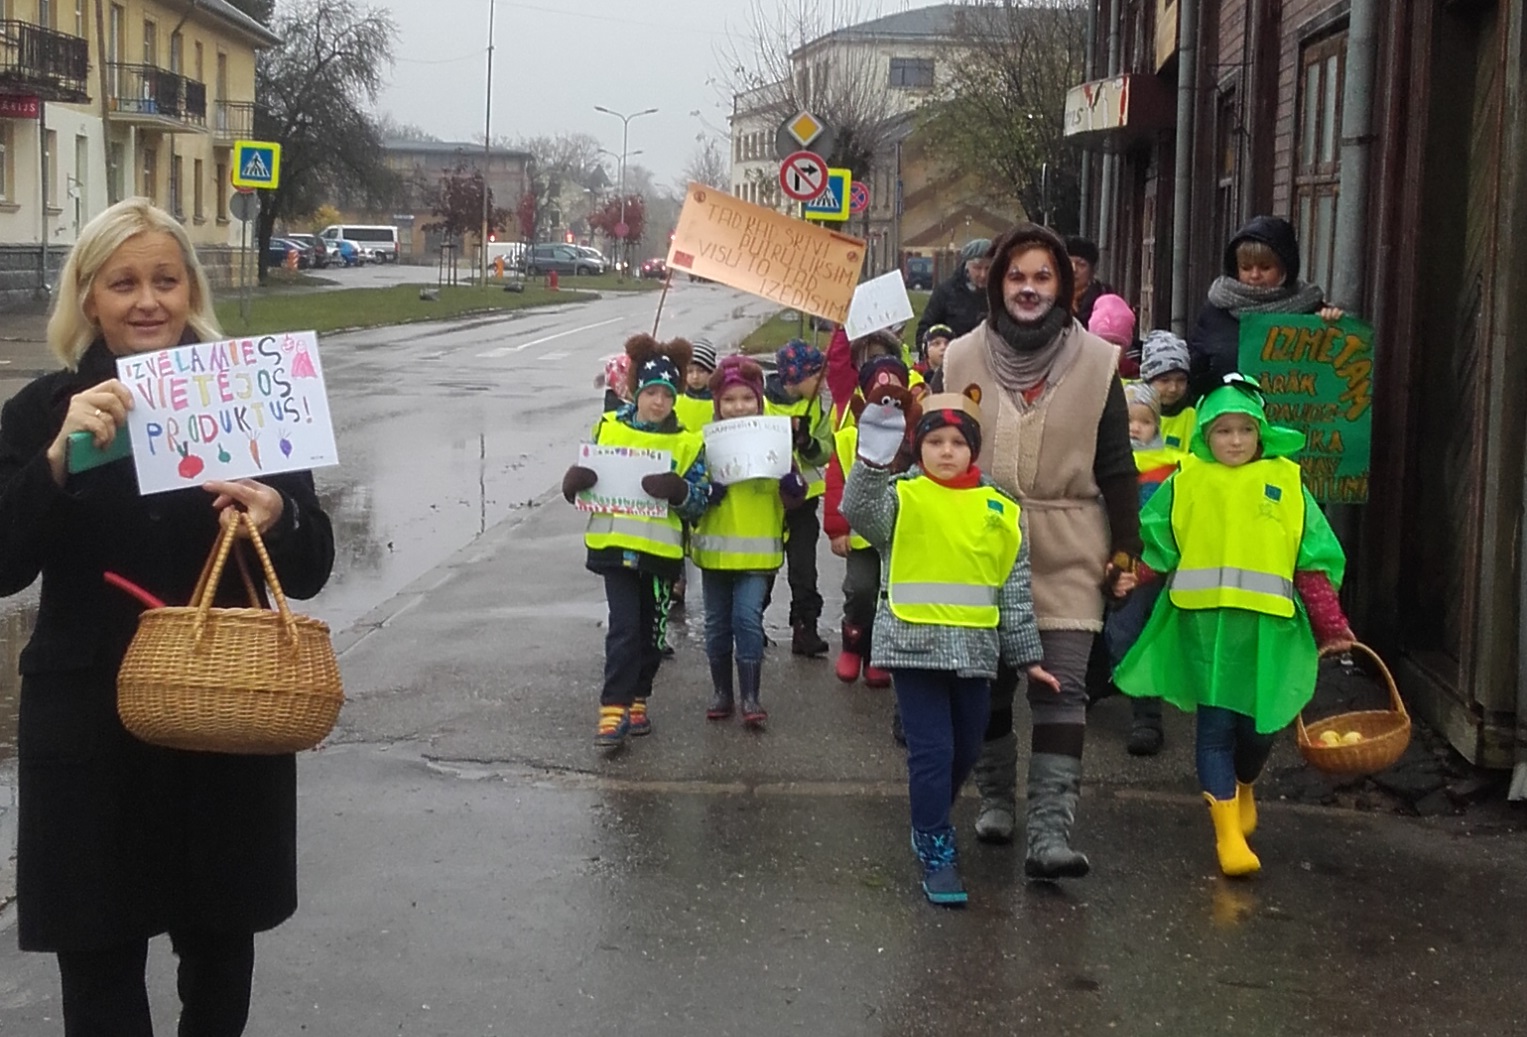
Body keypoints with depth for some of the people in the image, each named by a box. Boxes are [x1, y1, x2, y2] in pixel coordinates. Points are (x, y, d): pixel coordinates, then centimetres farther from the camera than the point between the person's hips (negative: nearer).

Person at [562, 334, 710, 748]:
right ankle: (613, 709, -7)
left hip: (660, 548, 1)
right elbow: (587, 480, 10)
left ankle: (637, 700, 28)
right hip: (614, 543, -1)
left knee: (649, 629, 11)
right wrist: (575, 481, -13)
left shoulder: (687, 442, 1)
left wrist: (676, 490, -23)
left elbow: (700, 499, -3)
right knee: (624, 627, -9)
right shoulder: (607, 428, 4)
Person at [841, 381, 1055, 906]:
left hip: (974, 649, 4)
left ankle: (931, 823, 40)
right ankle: (937, 855, 4)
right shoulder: (901, 496, -4)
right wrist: (874, 459, -41)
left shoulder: (1000, 510, 6)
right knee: (932, 751, -6)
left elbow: (1016, 589, 9)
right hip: (915, 643, -4)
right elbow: (860, 511, -26)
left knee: (964, 753, 16)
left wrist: (1027, 656, 10)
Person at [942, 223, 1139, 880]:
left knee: (1061, 689, -9)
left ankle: (1050, 833, -11)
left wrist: (1125, 551, 1)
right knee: (986, 683, 11)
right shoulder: (962, 359, 3)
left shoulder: (1096, 363, 0)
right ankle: (995, 798, 31)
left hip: (1067, 556, -2)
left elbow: (1115, 466, 3)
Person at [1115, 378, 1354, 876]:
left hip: (1267, 624, 1)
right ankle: (1227, 832, 6)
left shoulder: (1285, 483, 7)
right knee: (1216, 724, -3)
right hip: (1204, 620, -1)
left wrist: (1331, 626, 3)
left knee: (1258, 724, 5)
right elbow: (1154, 549, 3)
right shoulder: (1187, 482, 6)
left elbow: (1313, 562, 7)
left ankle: (1243, 791, 37)